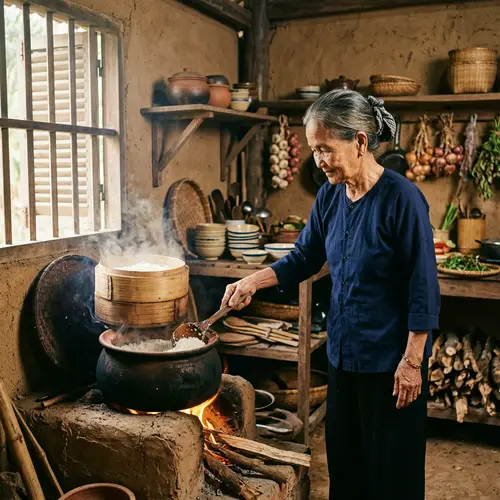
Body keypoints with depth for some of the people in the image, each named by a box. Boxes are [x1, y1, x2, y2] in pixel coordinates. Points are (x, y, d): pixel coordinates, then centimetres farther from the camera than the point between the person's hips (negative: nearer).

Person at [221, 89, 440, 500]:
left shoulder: (402, 198, -19)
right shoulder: (330, 196, 1)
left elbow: (423, 289, -17)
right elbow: (304, 259, 11)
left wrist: (412, 361, -15)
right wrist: (253, 281, -3)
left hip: (390, 358, -6)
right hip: (344, 352, 7)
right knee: (344, 459, 19)